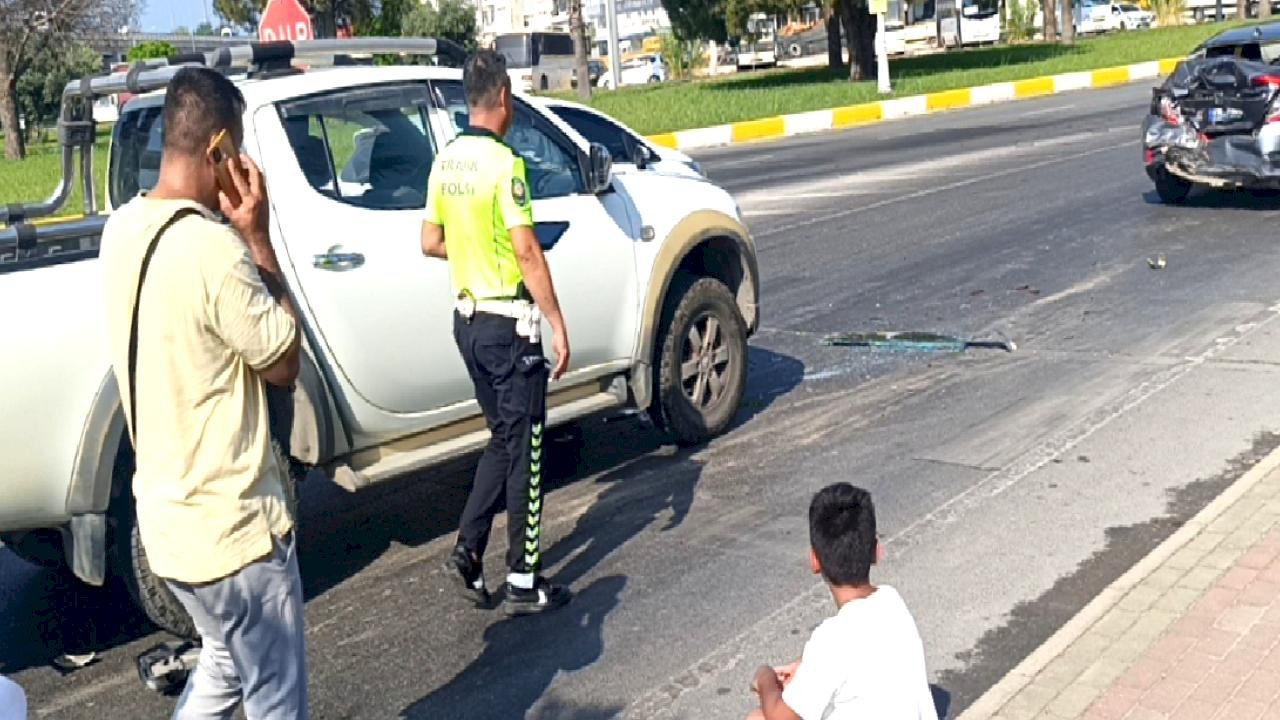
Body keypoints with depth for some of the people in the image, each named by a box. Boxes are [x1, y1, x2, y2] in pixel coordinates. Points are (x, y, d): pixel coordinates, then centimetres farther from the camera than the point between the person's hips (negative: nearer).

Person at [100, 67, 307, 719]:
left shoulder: (123, 229, 0)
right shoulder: (214, 249, -26)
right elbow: (284, 363, -13)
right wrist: (257, 238, -13)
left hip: (166, 514, 9)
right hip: (231, 527, -8)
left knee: (225, 664, 29)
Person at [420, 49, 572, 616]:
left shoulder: (445, 161, 7)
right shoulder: (503, 163, -17)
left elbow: (431, 242, 12)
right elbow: (527, 253, -20)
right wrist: (558, 324, -15)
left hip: (467, 319, 8)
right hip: (509, 322, -8)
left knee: (503, 438, 20)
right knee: (524, 449, 2)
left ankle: (469, 549, 14)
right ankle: (523, 584, 9)